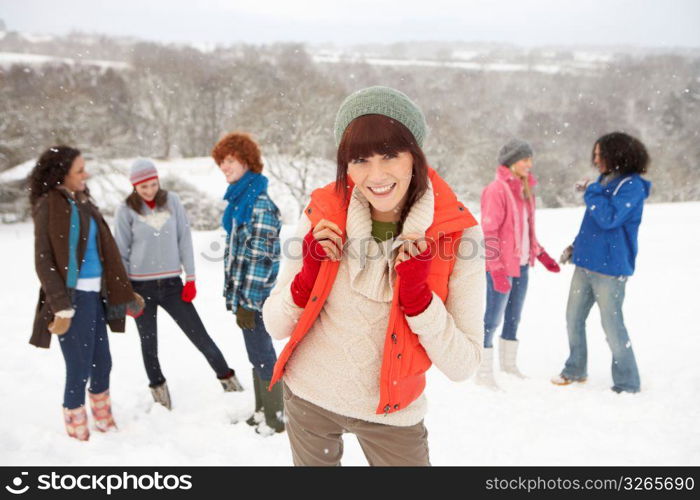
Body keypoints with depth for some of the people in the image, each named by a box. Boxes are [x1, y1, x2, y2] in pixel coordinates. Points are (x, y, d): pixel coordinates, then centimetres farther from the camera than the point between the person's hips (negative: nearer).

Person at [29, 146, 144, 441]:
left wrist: (124, 293, 18)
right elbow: (43, 261, -13)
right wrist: (61, 307, -18)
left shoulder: (82, 201, 13)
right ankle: (77, 434, 16)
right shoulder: (49, 205, -10)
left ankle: (106, 426, 32)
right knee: (79, 370, 0)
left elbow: (105, 252, 16)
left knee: (102, 364, 15)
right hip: (73, 296, -8)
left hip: (95, 294, 8)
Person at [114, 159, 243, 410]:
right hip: (142, 286, 0)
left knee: (200, 335, 2)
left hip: (171, 283, 1)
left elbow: (184, 240, 1)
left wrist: (190, 278, -2)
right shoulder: (126, 210, -4)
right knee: (149, 343, 12)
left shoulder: (172, 201, 0)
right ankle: (158, 388, 32)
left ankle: (227, 377, 19)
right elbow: (122, 252, 0)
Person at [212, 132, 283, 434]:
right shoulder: (238, 199, 11)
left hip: (255, 295, -9)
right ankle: (262, 412, 32)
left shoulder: (260, 205, -17)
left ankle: (275, 418, 17)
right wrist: (232, 293, 17)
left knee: (261, 355, 2)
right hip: (241, 290, 9)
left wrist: (247, 302, -18)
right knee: (258, 355, 18)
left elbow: (261, 257, -19)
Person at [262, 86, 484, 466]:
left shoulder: (457, 234, -17)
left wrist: (416, 293, -29)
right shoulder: (323, 214, -12)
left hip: (391, 414, -2)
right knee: (313, 460, 24)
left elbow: (462, 365, -16)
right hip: (306, 396, 2)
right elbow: (275, 326, -7)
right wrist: (310, 272, -23)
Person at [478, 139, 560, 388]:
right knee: (492, 319, 0)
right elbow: (488, 232, -19)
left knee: (513, 317, 18)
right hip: (500, 268, -8)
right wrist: (496, 269, -23)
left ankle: (509, 363, 33)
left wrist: (541, 254, 15)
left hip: (521, 265, 8)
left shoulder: (525, 189, 11)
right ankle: (484, 372, 11)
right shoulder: (497, 190, -15)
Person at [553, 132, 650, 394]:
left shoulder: (631, 185, -12)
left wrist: (590, 192, -15)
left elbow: (609, 218, -24)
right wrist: (575, 246, 16)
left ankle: (627, 384, 13)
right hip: (585, 264, 9)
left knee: (612, 325, -3)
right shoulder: (605, 182, 13)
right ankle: (575, 370, 31)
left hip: (610, 268, -8)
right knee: (573, 318, 15)